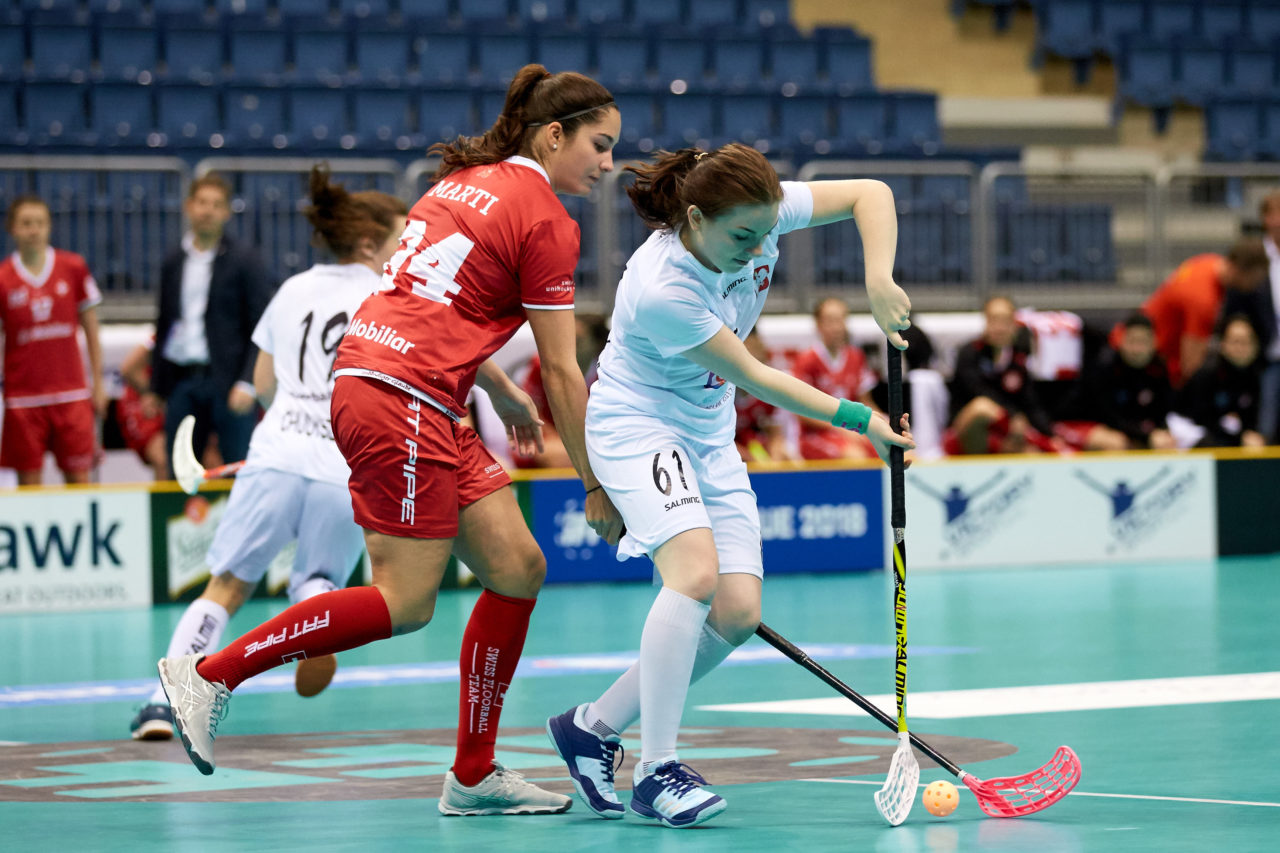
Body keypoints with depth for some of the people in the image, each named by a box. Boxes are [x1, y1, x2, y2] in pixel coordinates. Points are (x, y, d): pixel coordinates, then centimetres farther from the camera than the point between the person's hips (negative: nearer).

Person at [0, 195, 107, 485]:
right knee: (29, 480, 0)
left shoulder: (74, 268, 2)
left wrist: (98, 384, 8)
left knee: (79, 477, -1)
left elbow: (91, 329, 10)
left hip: (71, 394, 1)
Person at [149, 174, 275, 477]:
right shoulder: (172, 264, 14)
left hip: (227, 382, -5)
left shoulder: (244, 261, 0)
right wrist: (157, 388, 18)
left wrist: (247, 383, -14)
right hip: (181, 382, 5)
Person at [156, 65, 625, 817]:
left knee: (518, 566, 7)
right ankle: (211, 674, -3)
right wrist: (595, 485, 2)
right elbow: (562, 371, -5)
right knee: (405, 603, -9)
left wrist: (499, 390, 32)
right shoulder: (546, 222, -7)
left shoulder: (470, 180, 18)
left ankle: (474, 775, 10)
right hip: (402, 399, -10)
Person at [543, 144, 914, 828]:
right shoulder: (661, 290, -32)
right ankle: (657, 772, -24)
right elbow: (754, 378, -21)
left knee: (737, 614, -4)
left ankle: (593, 726, 12)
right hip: (637, 423, -7)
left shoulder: (755, 216, -16)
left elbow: (871, 194, -7)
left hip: (709, 434, 7)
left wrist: (879, 282, -23)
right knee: (696, 570, -30)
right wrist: (861, 421, -17)